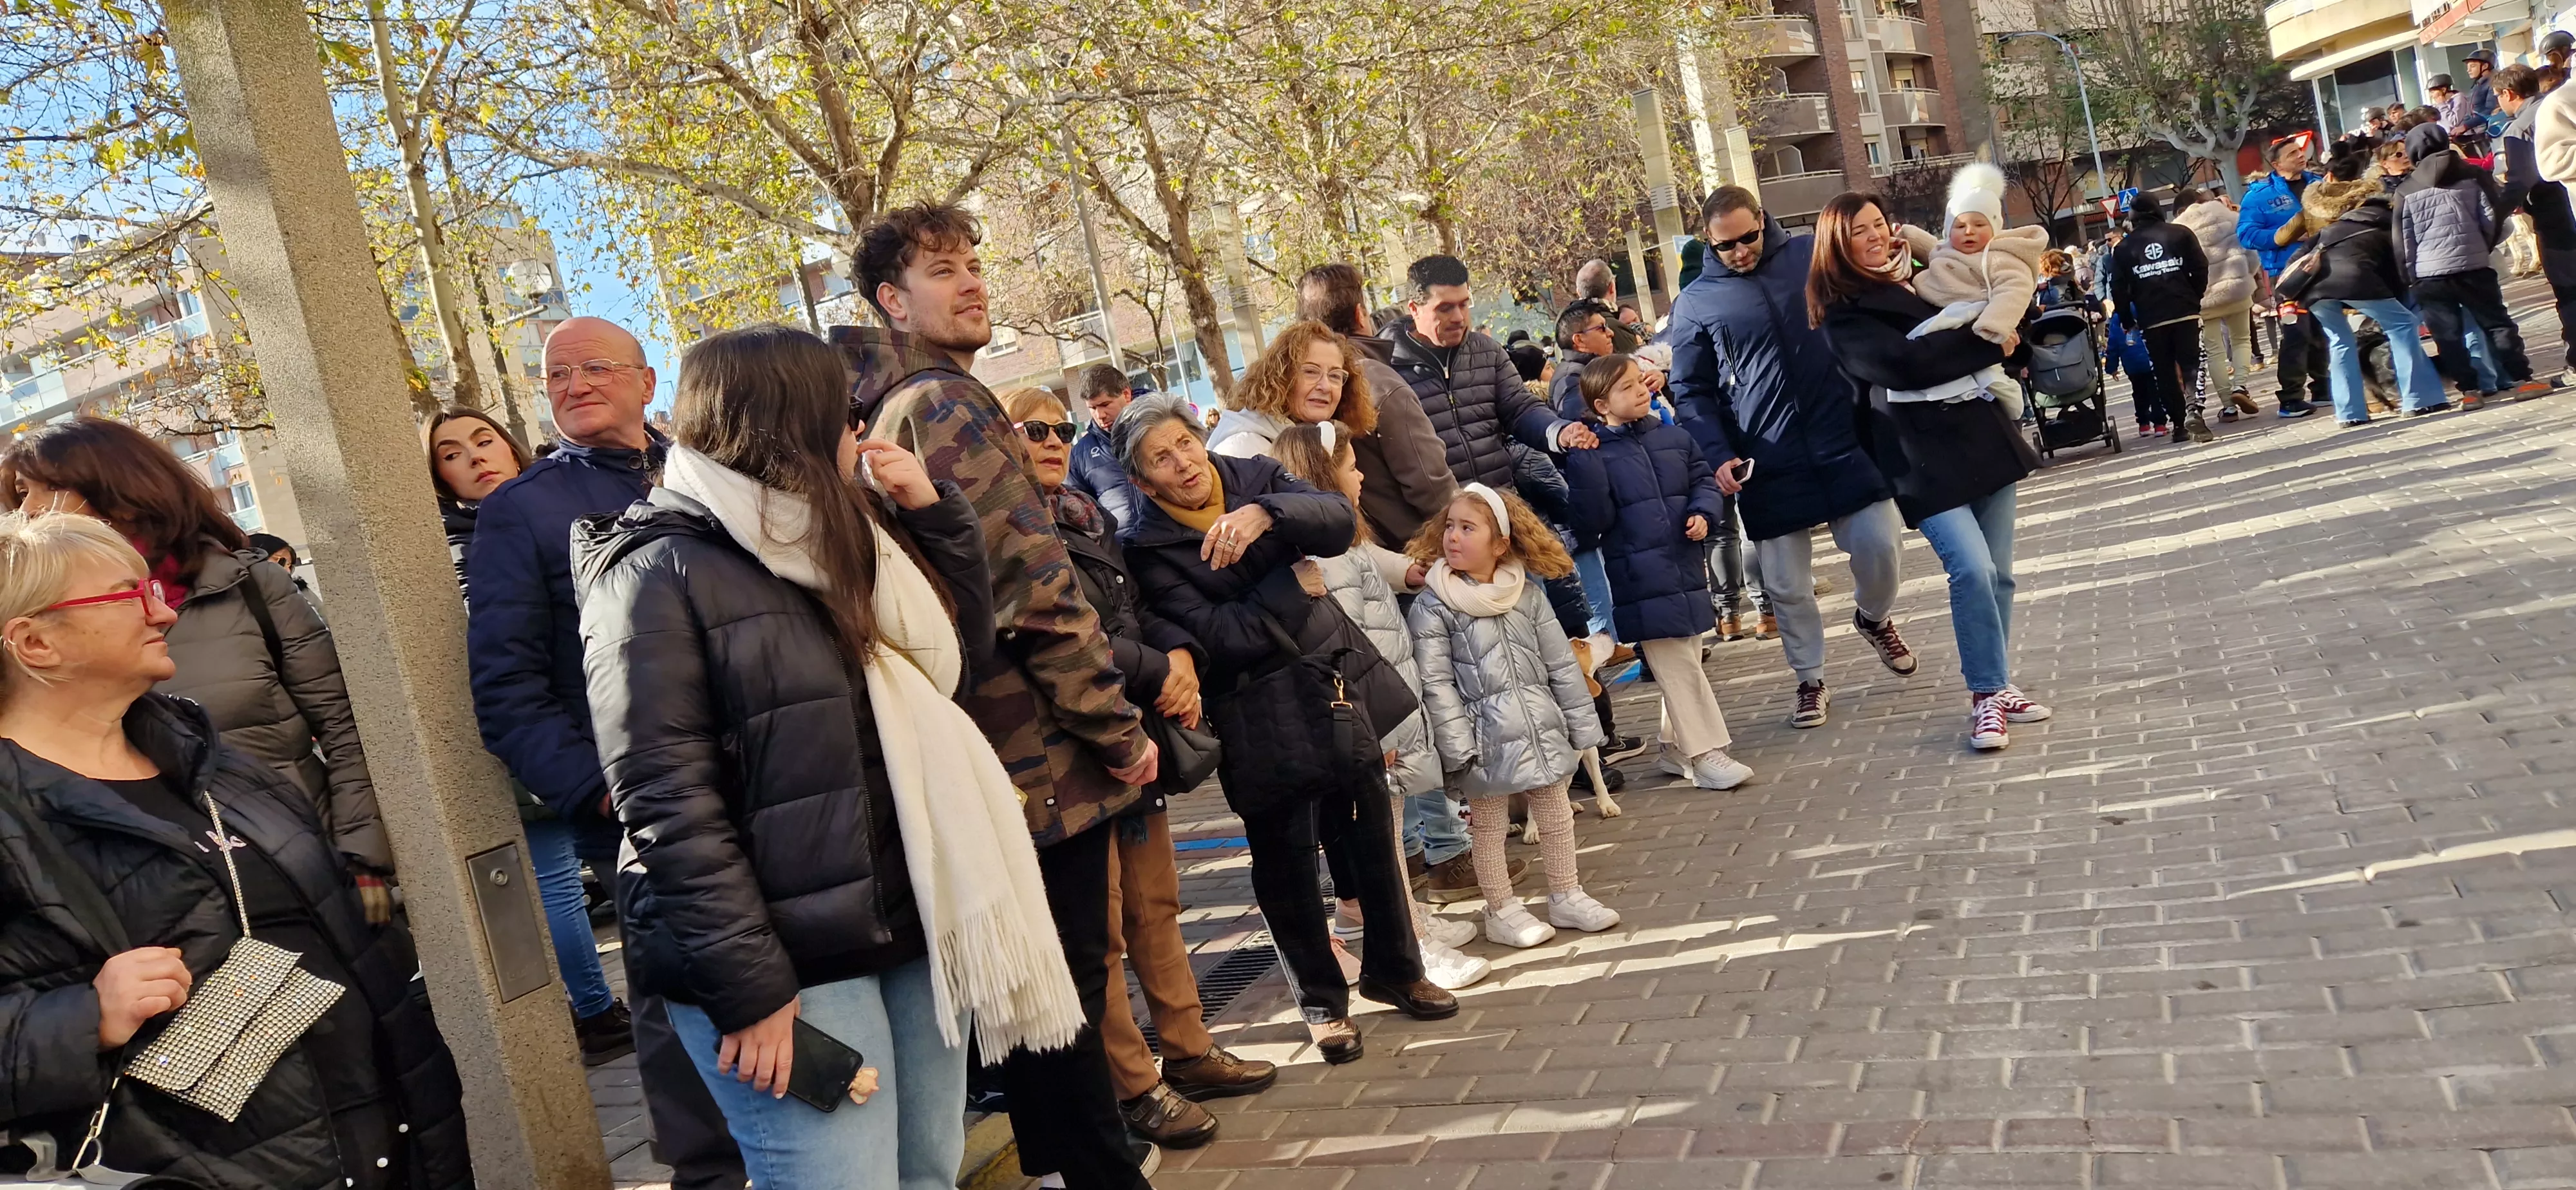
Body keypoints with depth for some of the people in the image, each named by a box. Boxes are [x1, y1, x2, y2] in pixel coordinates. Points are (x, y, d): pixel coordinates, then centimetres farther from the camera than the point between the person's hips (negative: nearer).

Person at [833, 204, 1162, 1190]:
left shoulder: (880, 419, 14)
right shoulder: (949, 405, -16)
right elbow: (1038, 590, -22)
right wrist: (1121, 731, -14)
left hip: (983, 754, 10)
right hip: (1041, 750, -10)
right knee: (1068, 986, 0)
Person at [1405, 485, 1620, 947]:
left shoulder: (1528, 595, 3)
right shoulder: (1432, 607, -9)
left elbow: (1560, 664, 7)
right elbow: (1435, 684, -12)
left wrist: (1582, 725, 6)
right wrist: (1457, 748, -17)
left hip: (1541, 728, 4)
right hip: (1486, 736, -4)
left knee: (1556, 816, 14)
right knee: (1490, 826, 8)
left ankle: (1566, 895, 32)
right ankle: (1502, 911, 23)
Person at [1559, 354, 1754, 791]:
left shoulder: (1674, 438, 8)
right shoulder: (1593, 455, -7)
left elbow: (1704, 480, 14)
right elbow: (1592, 522, -14)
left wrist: (1703, 514, -6)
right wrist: (1584, 464, -24)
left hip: (1687, 570, 6)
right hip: (1641, 580, -6)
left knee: (1682, 664, 14)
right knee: (1678, 668, -3)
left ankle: (1676, 747, 28)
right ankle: (1704, 754, 5)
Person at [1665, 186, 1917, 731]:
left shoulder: (1814, 255, 2)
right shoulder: (1694, 305, 0)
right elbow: (1690, 392, 3)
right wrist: (1718, 455, -9)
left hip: (1845, 445, 1)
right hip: (1766, 466, 0)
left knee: (1878, 544, 0)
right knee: (1787, 584, 5)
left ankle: (1874, 617, 34)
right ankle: (1810, 679, 26)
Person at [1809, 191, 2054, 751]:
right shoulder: (1844, 315, -5)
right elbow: (1905, 363, -19)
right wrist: (1988, 344, -11)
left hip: (1983, 434, 7)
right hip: (1926, 455, -7)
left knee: (1997, 572, 7)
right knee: (1972, 569, -17)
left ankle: (1997, 684, 20)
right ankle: (1986, 696, -4)